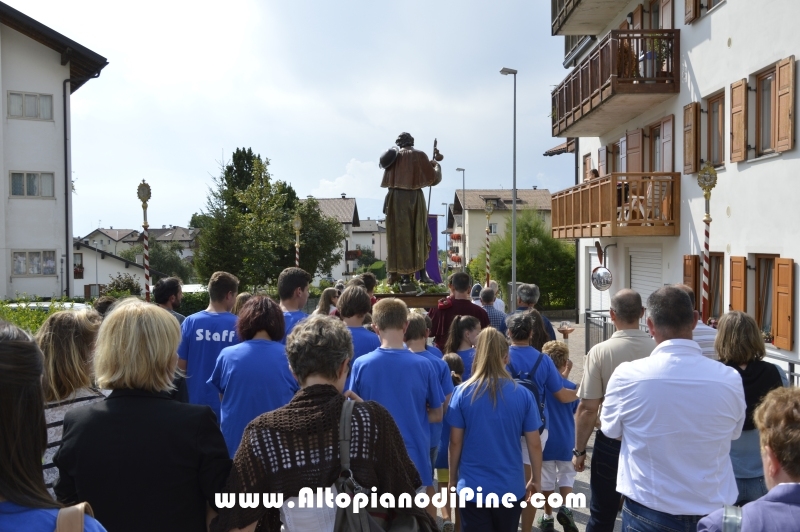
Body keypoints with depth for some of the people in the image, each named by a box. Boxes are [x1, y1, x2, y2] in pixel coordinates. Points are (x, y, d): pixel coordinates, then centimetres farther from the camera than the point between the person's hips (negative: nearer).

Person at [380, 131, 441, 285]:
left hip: (395, 199, 2)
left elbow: (386, 181, 16)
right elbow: (433, 178, 0)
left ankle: (395, 273, 4)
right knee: (418, 235, 5)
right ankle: (422, 274, 2)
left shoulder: (393, 156, 9)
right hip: (414, 198, -2)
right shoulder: (419, 155, 0)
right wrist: (436, 165, 18)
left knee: (397, 235, 6)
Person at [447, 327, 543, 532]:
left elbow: (455, 442, -4)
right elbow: (534, 444, -3)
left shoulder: (463, 393, -10)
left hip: (472, 487, -1)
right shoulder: (523, 395, -9)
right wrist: (536, 479, 12)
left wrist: (453, 478, 10)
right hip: (511, 487, 1)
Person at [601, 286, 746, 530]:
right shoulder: (730, 379, -13)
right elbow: (734, 433, 7)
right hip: (713, 510, 2)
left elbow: (611, 430, -1)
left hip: (649, 512, -2)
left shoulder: (627, 375, -19)